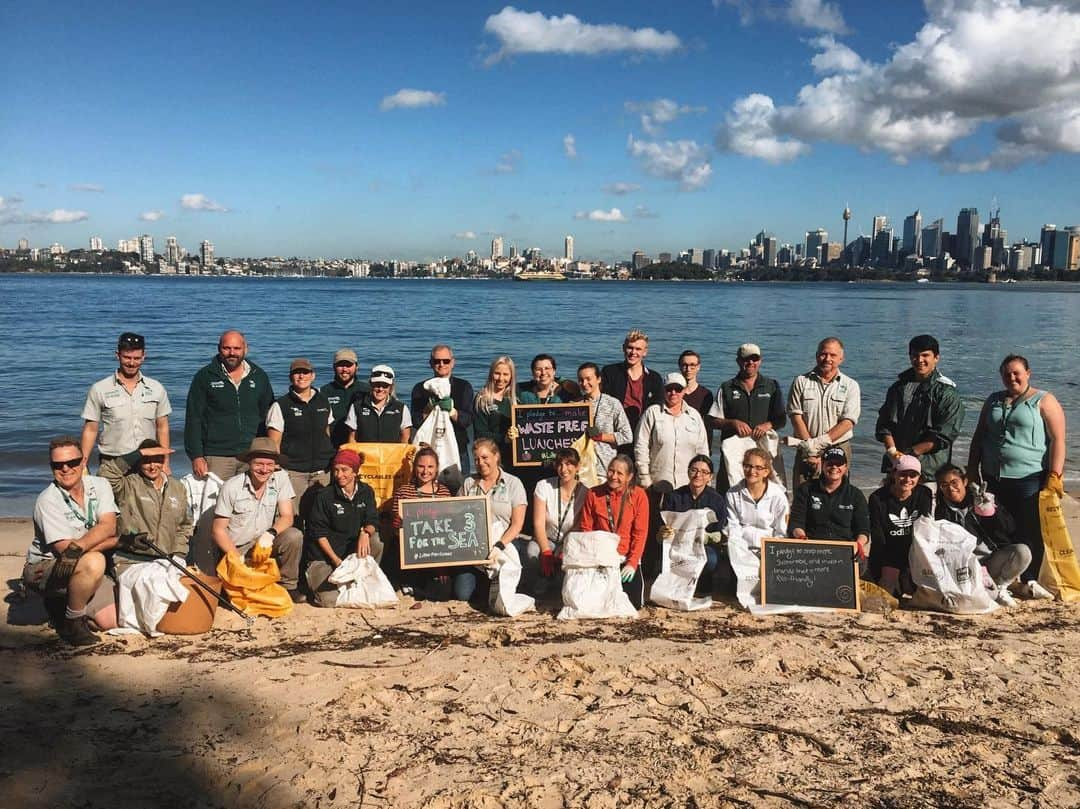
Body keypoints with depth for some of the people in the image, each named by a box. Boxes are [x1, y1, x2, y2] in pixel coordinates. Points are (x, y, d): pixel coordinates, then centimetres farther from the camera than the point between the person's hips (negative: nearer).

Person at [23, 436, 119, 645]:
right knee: (94, 562, -36)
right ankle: (72, 622, -12)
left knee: (112, 622, -4)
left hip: (87, 572, 6)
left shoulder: (100, 485, -3)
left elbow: (109, 527, -18)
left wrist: (78, 547, -33)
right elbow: (65, 549, -23)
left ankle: (61, 604, 22)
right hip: (44, 567, -6)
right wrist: (104, 541, -26)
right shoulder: (48, 501, -17)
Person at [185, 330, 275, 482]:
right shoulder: (205, 377, 5)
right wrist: (196, 456, -6)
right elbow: (193, 420, 2)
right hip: (216, 457, -2)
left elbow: (269, 419, 15)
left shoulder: (259, 377, 11)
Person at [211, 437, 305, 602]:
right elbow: (218, 530, -8)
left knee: (294, 536, -26)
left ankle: (287, 586, -4)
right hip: (236, 549, -2)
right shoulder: (231, 487, -14)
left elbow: (287, 517, -9)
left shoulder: (281, 478, -7)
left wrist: (270, 533, -31)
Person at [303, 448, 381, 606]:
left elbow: (372, 521, -1)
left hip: (352, 549, 4)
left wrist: (365, 532, -26)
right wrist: (336, 560, -17)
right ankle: (313, 577, 13)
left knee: (376, 541, -26)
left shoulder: (366, 492, 3)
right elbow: (319, 532, -9)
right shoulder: (324, 496, -9)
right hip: (324, 555, -4)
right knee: (330, 600, -22)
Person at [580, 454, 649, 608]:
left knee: (633, 604, -10)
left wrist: (632, 562, -14)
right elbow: (586, 529, 2)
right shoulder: (593, 494, 0)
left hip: (627, 559, -1)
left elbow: (640, 533, -6)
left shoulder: (638, 495, -4)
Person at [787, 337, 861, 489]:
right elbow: (796, 417, -1)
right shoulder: (801, 382, 5)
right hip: (807, 452, 0)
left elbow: (848, 422, -6)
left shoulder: (850, 386, 4)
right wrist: (809, 447, -11)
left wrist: (820, 442, -16)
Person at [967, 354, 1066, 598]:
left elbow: (1057, 440, -6)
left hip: (1029, 478, -5)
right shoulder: (993, 401, 15)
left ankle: (1029, 582, 5)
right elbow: (979, 436, 19)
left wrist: (1055, 474, -14)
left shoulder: (1044, 401, 0)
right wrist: (972, 469, 14)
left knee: (1029, 531, -3)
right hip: (994, 477, 5)